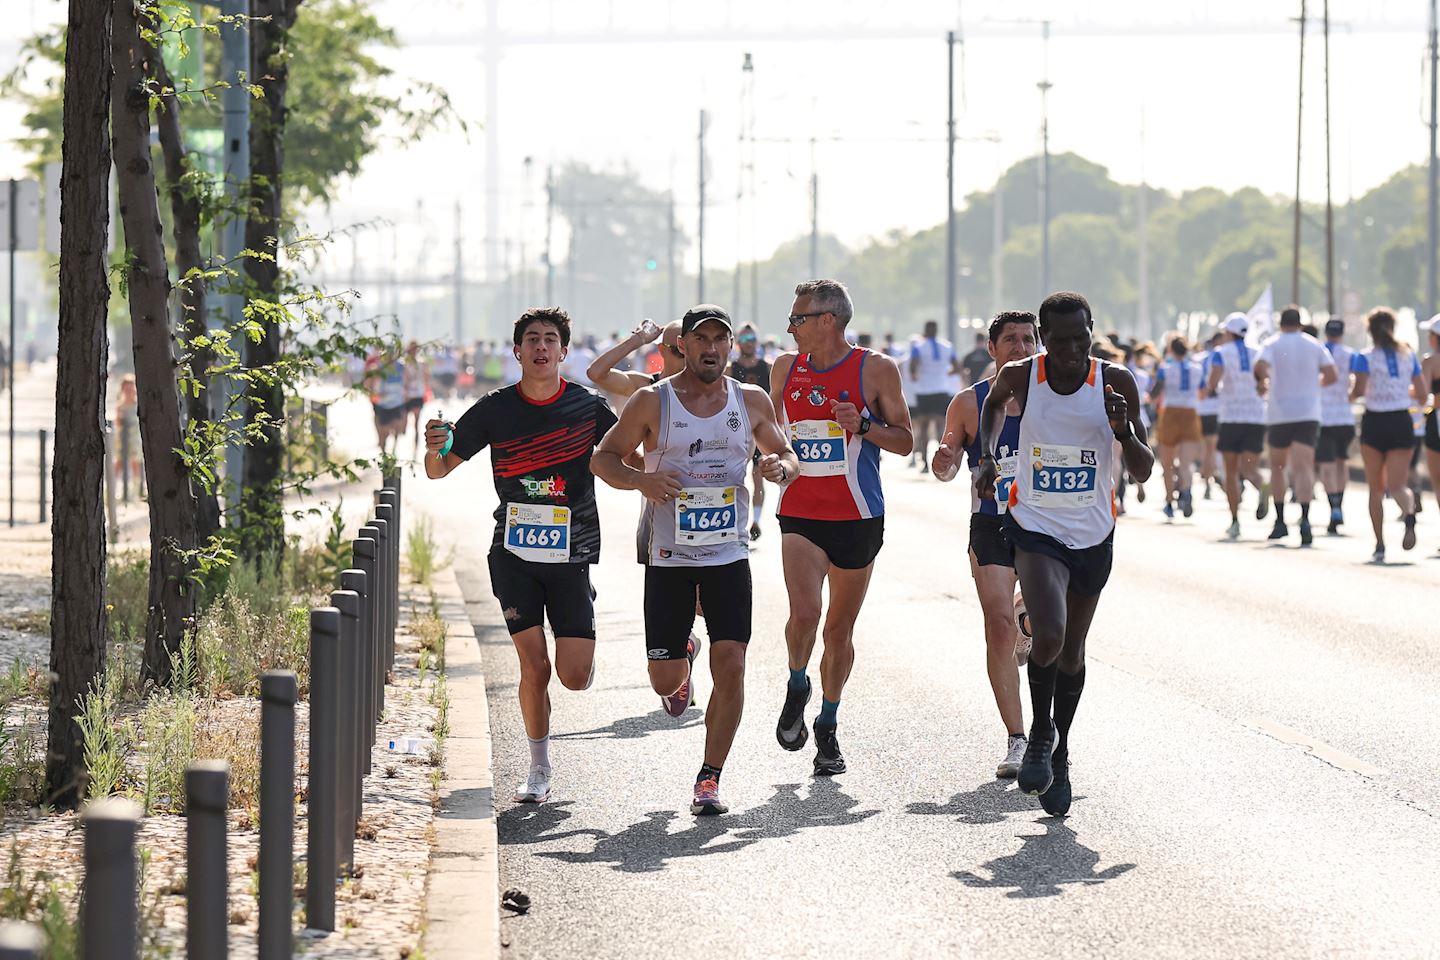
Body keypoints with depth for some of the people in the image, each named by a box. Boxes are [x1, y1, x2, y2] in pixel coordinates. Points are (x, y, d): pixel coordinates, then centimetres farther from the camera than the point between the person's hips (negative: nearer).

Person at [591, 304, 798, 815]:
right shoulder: (651, 401, -3)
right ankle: (683, 658, 41)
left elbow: (787, 455, 16)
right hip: (668, 558, -1)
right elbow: (603, 458, 3)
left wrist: (781, 467, -9)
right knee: (665, 682, 2)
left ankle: (709, 779, -1)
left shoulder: (752, 401, 4)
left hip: (729, 556, 1)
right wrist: (640, 480, -18)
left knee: (730, 667, -11)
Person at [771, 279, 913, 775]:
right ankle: (797, 687, 11)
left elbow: (905, 441, 1)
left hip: (858, 516, -1)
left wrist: (863, 425, -16)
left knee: (840, 627, 7)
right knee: (804, 613, -18)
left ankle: (827, 725, 24)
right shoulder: (786, 368, 6)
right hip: (800, 514, 1)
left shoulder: (876, 370, -4)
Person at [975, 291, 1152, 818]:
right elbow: (995, 401, 16)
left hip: (1093, 536, 2)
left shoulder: (1115, 382, -12)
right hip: (1035, 528, -2)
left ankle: (1060, 753, 37)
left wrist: (1123, 431, -27)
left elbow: (1143, 472, -8)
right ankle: (1040, 734, 3)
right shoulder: (1020, 376, -11)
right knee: (1048, 636, -23)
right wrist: (987, 454, 1)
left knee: (1071, 654, 14)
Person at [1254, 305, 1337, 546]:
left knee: (1277, 466, 18)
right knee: (1303, 467, -10)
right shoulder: (1315, 345, 5)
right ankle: (1304, 518, -31)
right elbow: (1331, 375, 2)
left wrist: (1263, 382, 1)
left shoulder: (1273, 345, -2)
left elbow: (1260, 366, -20)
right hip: (1308, 414, 1)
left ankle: (1280, 521, 17)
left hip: (1279, 415, -1)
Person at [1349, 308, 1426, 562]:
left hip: (1374, 423, -2)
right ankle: (1409, 514, -38)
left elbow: (1360, 390, -18)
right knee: (1396, 485, -3)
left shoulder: (1365, 358, -6)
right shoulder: (1408, 355, 6)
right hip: (1401, 422, 2)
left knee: (1376, 489, 11)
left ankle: (1380, 545, 9)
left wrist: (1351, 394, 4)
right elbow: (1422, 391, 6)